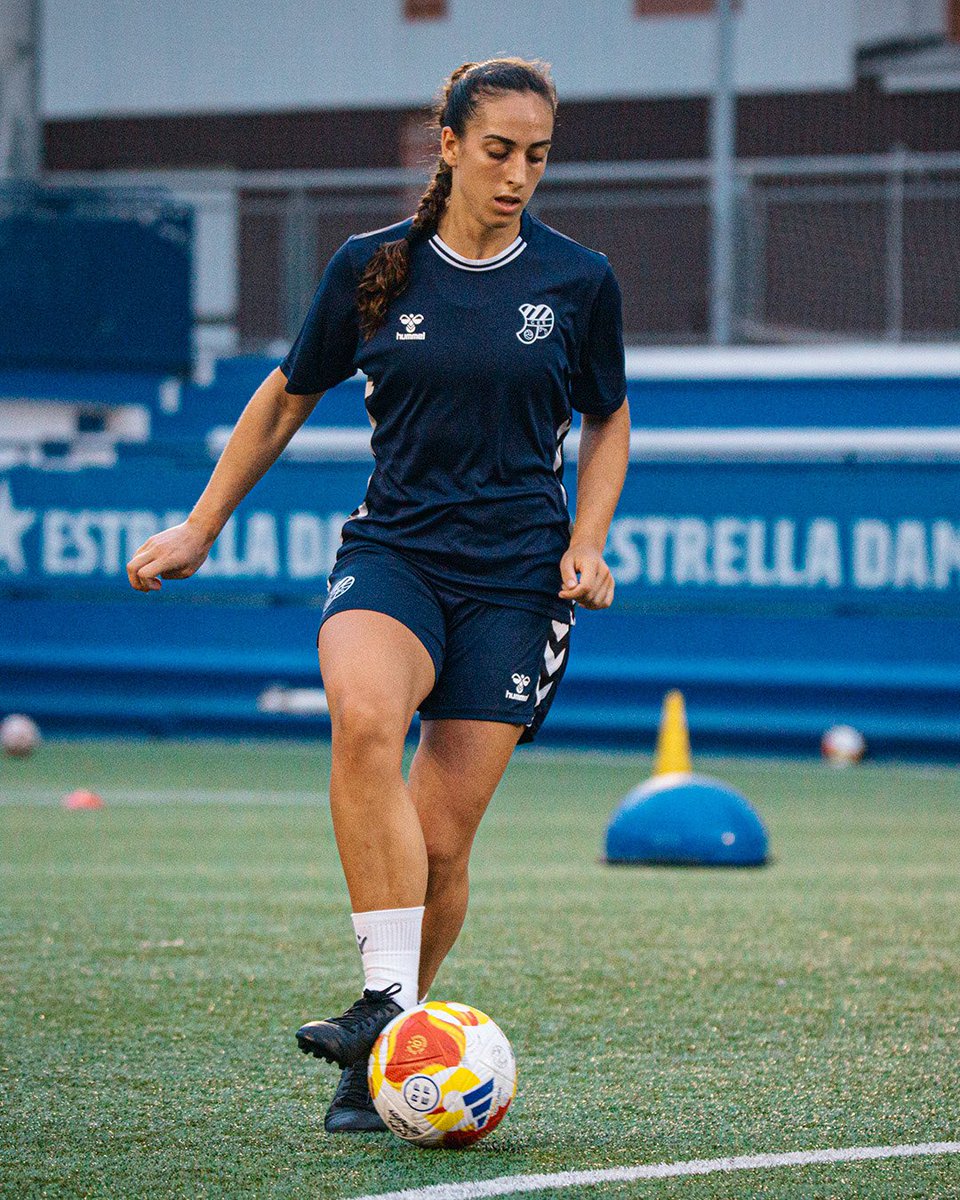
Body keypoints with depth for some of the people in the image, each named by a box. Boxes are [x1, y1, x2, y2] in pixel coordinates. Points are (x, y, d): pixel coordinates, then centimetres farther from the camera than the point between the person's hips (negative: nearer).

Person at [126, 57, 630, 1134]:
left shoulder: (577, 281, 2)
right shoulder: (371, 268, 2)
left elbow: (607, 419, 18)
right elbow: (286, 399, 15)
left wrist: (587, 543, 3)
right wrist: (198, 529, 16)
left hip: (516, 579, 0)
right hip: (391, 553, 0)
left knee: (441, 840, -6)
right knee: (363, 717, -34)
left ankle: (382, 1067, 14)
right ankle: (386, 997, -34)